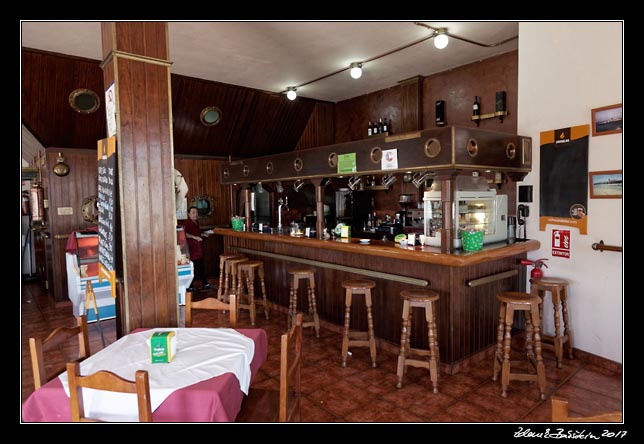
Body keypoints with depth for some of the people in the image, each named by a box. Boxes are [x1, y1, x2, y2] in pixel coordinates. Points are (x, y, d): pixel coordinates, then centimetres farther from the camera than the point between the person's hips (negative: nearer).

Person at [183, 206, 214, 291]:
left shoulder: (196, 222, 16)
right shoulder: (187, 222, -12)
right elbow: (184, 234, -25)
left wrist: (202, 234, 17)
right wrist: (194, 237, -32)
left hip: (198, 247, 9)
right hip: (191, 248, -9)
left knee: (201, 267, 13)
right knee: (193, 268, -4)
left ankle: (205, 284, 21)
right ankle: (190, 286, 7)